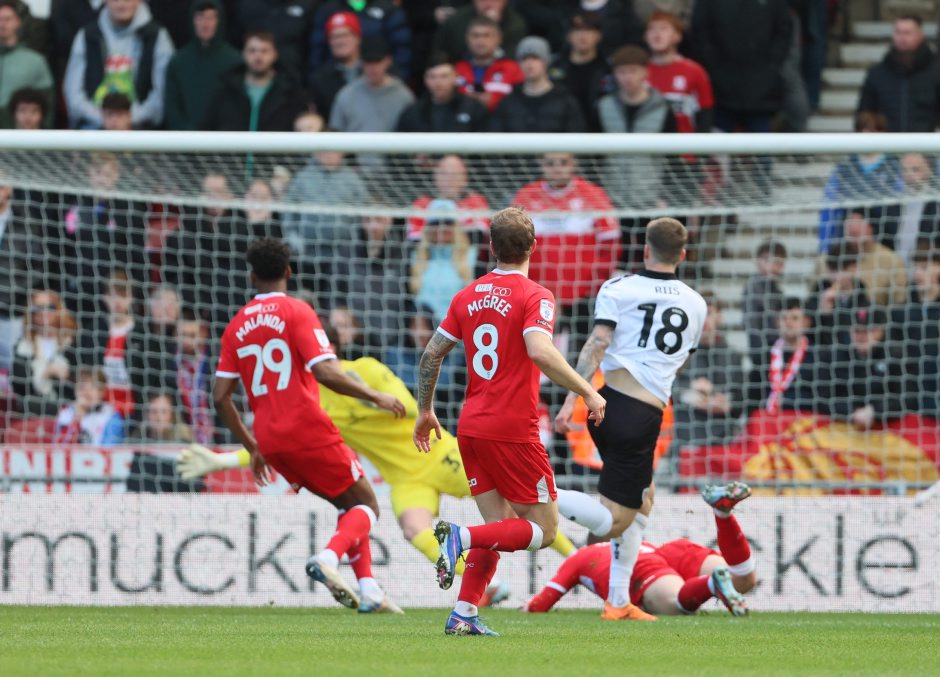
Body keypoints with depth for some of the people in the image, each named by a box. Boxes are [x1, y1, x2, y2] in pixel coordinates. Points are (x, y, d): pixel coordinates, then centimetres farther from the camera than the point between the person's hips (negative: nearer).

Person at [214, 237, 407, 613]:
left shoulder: (237, 325, 12)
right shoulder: (296, 312, -5)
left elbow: (221, 397, 9)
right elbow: (325, 372, -17)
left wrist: (253, 448, 18)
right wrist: (375, 396, -7)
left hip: (270, 441, 6)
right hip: (309, 430, -6)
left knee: (348, 503, 21)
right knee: (366, 504, 6)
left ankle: (368, 588, 8)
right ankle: (328, 557, -22)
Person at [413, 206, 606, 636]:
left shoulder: (468, 296, 10)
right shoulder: (535, 298, -9)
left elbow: (431, 355, 13)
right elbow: (540, 352, -26)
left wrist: (425, 411, 25)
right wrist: (588, 392, -20)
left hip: (471, 427, 7)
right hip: (513, 431, -7)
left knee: (499, 526, 14)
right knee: (543, 530, 0)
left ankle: (463, 615, 0)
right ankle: (461, 537, -22)